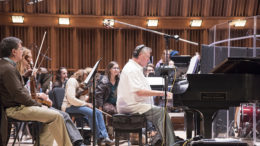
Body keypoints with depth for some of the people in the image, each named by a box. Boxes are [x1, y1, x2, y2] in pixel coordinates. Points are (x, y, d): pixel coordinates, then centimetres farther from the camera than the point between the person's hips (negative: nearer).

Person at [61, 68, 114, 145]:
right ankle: (99, 137, -21)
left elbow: (84, 98, 18)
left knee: (98, 112, -13)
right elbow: (71, 99, -23)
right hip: (69, 107, -9)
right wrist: (85, 104, -19)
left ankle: (104, 136, -20)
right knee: (90, 112, -30)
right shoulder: (72, 81, -13)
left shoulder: (83, 83, 16)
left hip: (79, 105, 9)